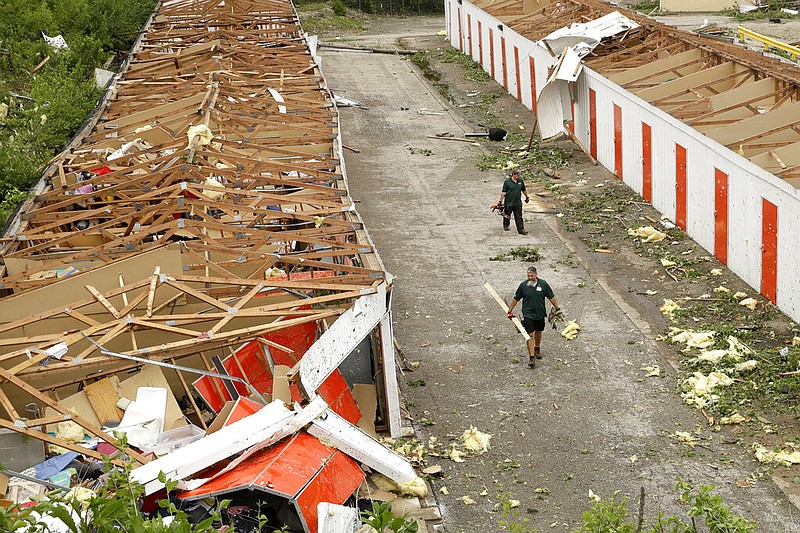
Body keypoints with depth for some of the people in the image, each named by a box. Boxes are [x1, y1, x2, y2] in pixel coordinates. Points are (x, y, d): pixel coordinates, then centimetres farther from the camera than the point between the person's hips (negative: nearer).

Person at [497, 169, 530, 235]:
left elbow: (524, 190, 18)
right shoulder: (507, 181, -10)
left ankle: (521, 230, 2)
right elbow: (503, 192, -9)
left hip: (518, 203, 3)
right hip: (509, 202, -2)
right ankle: (506, 225, 39)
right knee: (507, 216, 15)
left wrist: (527, 197, 27)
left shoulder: (520, 181, 3)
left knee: (519, 217, 1)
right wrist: (500, 201, -10)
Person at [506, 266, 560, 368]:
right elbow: (516, 299, 2)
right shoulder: (523, 285, -8)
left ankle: (537, 349, 44)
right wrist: (510, 311, 4)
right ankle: (531, 357, -9)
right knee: (529, 335, -9)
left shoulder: (543, 284, -7)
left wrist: (557, 308, 2)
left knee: (538, 332, 20)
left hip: (540, 314, 2)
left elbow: (551, 297, 3)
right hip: (528, 314, -2)